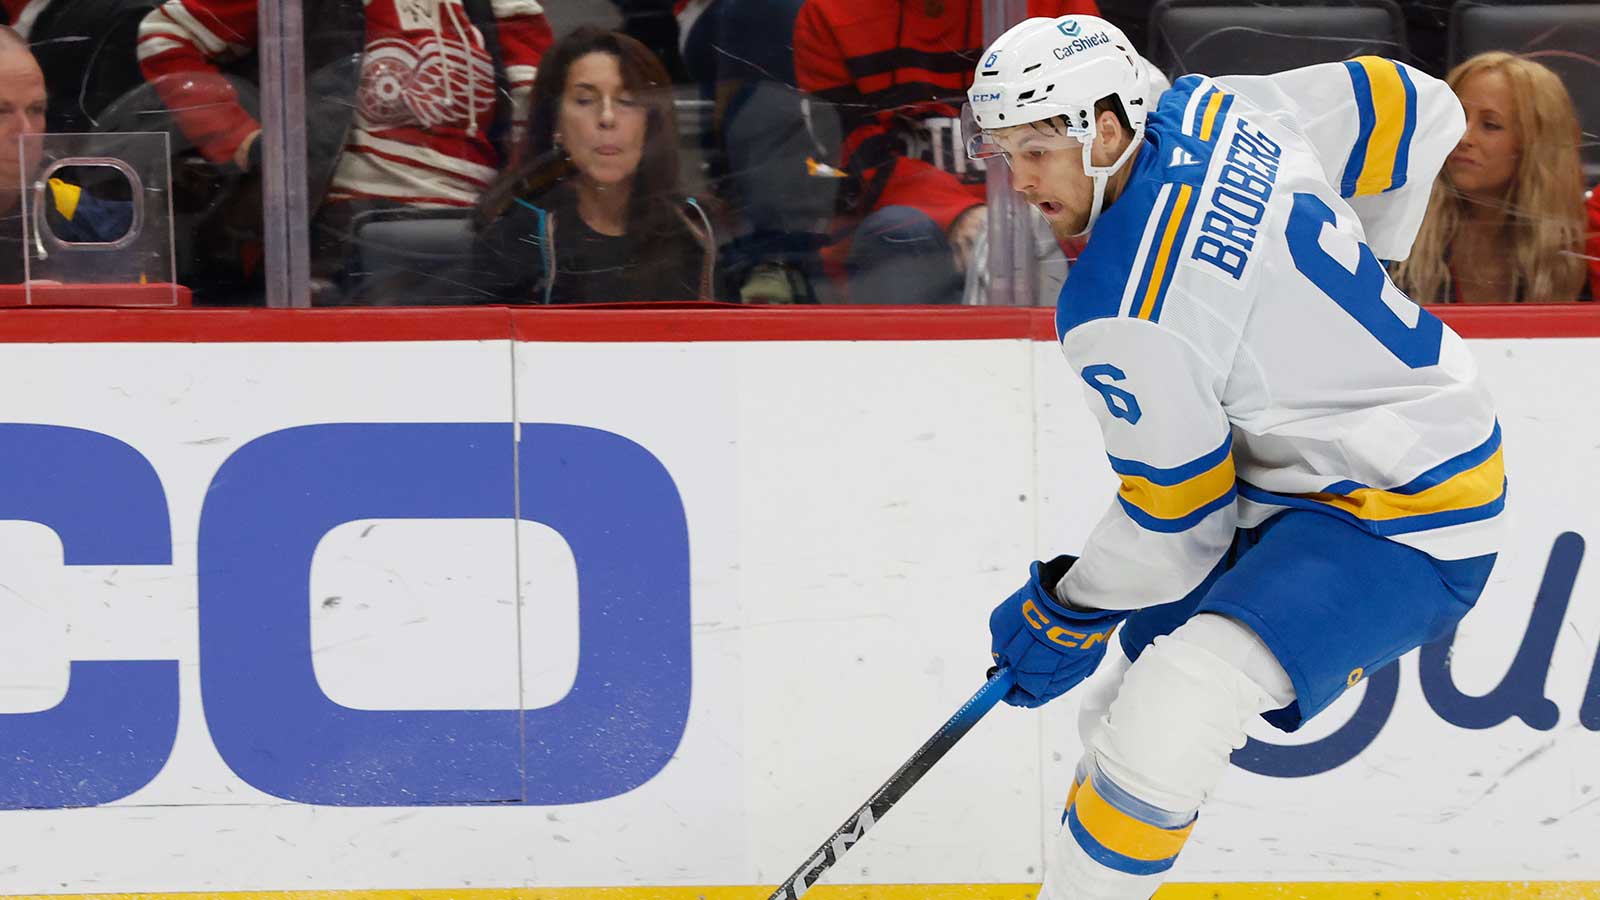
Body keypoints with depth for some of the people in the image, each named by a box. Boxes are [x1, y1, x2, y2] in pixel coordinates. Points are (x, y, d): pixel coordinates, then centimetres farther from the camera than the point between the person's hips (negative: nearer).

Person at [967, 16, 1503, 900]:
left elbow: (1180, 514, -15)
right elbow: (1414, 107, 9)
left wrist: (1065, 616, 3)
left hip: (1400, 526, -11)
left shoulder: (1121, 321, -25)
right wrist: (1351, 274, 23)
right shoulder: (1211, 111, -3)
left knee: (1172, 703, -29)